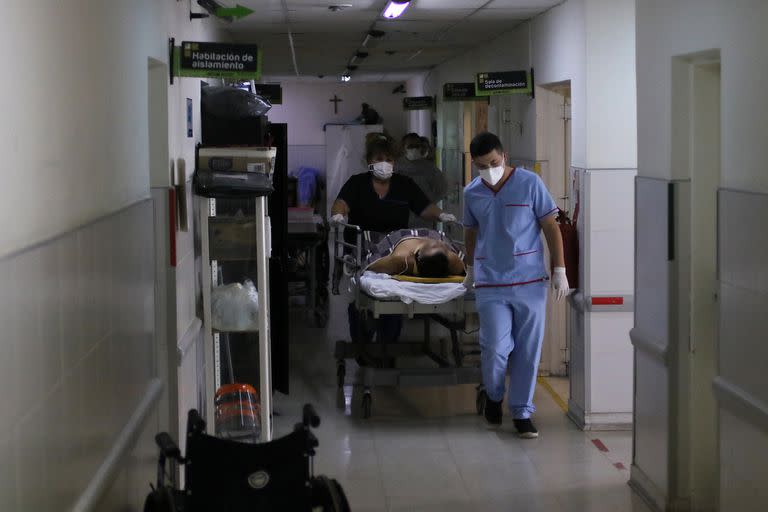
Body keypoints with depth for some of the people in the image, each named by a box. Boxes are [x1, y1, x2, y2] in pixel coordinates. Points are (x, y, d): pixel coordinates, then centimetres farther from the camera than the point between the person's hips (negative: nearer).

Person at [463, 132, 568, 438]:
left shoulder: (529, 183, -3)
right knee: (496, 349, -9)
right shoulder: (472, 193, 6)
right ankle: (494, 396, 20)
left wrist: (560, 270, -5)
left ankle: (522, 413, 14)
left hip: (530, 282, -1)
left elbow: (551, 227, -1)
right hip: (491, 286, 1)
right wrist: (471, 270, 31)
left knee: (528, 351, 2)